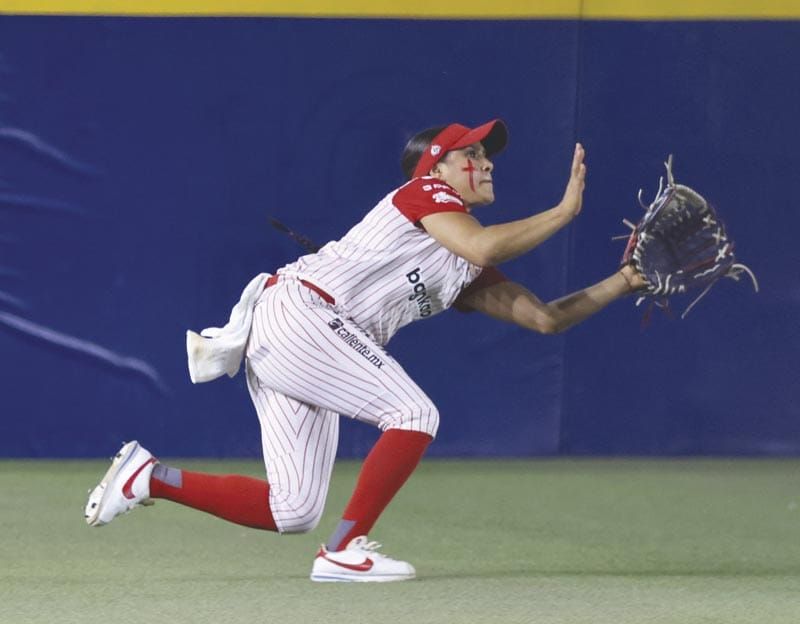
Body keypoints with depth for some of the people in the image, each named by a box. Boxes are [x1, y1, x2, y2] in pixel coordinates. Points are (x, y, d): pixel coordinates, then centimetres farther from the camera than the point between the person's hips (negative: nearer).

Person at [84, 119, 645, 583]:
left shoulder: (466, 276, 22)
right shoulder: (423, 193, 0)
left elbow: (545, 317, 15)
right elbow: (481, 248, -20)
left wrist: (623, 283, 8)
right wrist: (564, 211, -14)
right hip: (294, 312, -9)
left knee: (292, 513, 3)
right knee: (415, 413, -18)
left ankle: (149, 477, 11)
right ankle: (345, 550, -16)